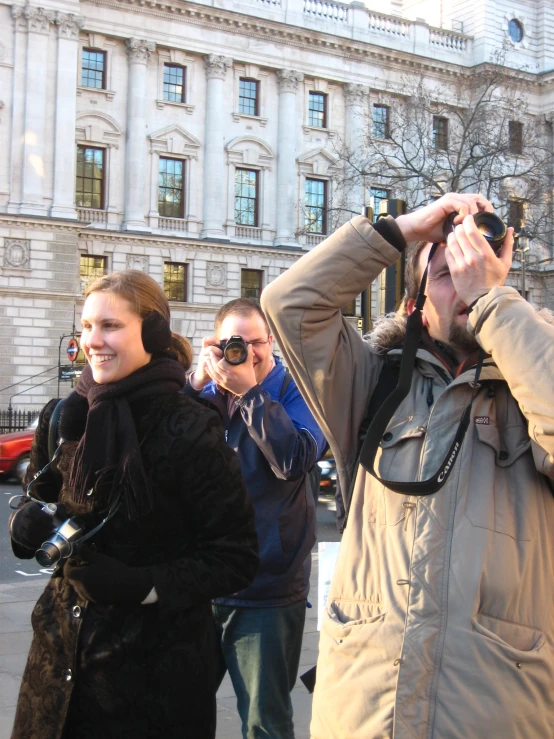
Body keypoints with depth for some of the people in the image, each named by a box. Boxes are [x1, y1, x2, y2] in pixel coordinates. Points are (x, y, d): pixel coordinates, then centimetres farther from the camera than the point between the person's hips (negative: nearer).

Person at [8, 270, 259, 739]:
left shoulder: (191, 433, -16)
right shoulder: (66, 420, 0)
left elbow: (237, 558, -13)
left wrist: (144, 585, -22)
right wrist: (27, 526, -9)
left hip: (158, 667, -5)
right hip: (65, 651, 5)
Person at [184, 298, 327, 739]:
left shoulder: (293, 393, -4)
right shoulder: (204, 393, 7)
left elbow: (295, 459, -22)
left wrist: (249, 391, -22)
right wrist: (197, 384, -15)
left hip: (267, 591, -4)